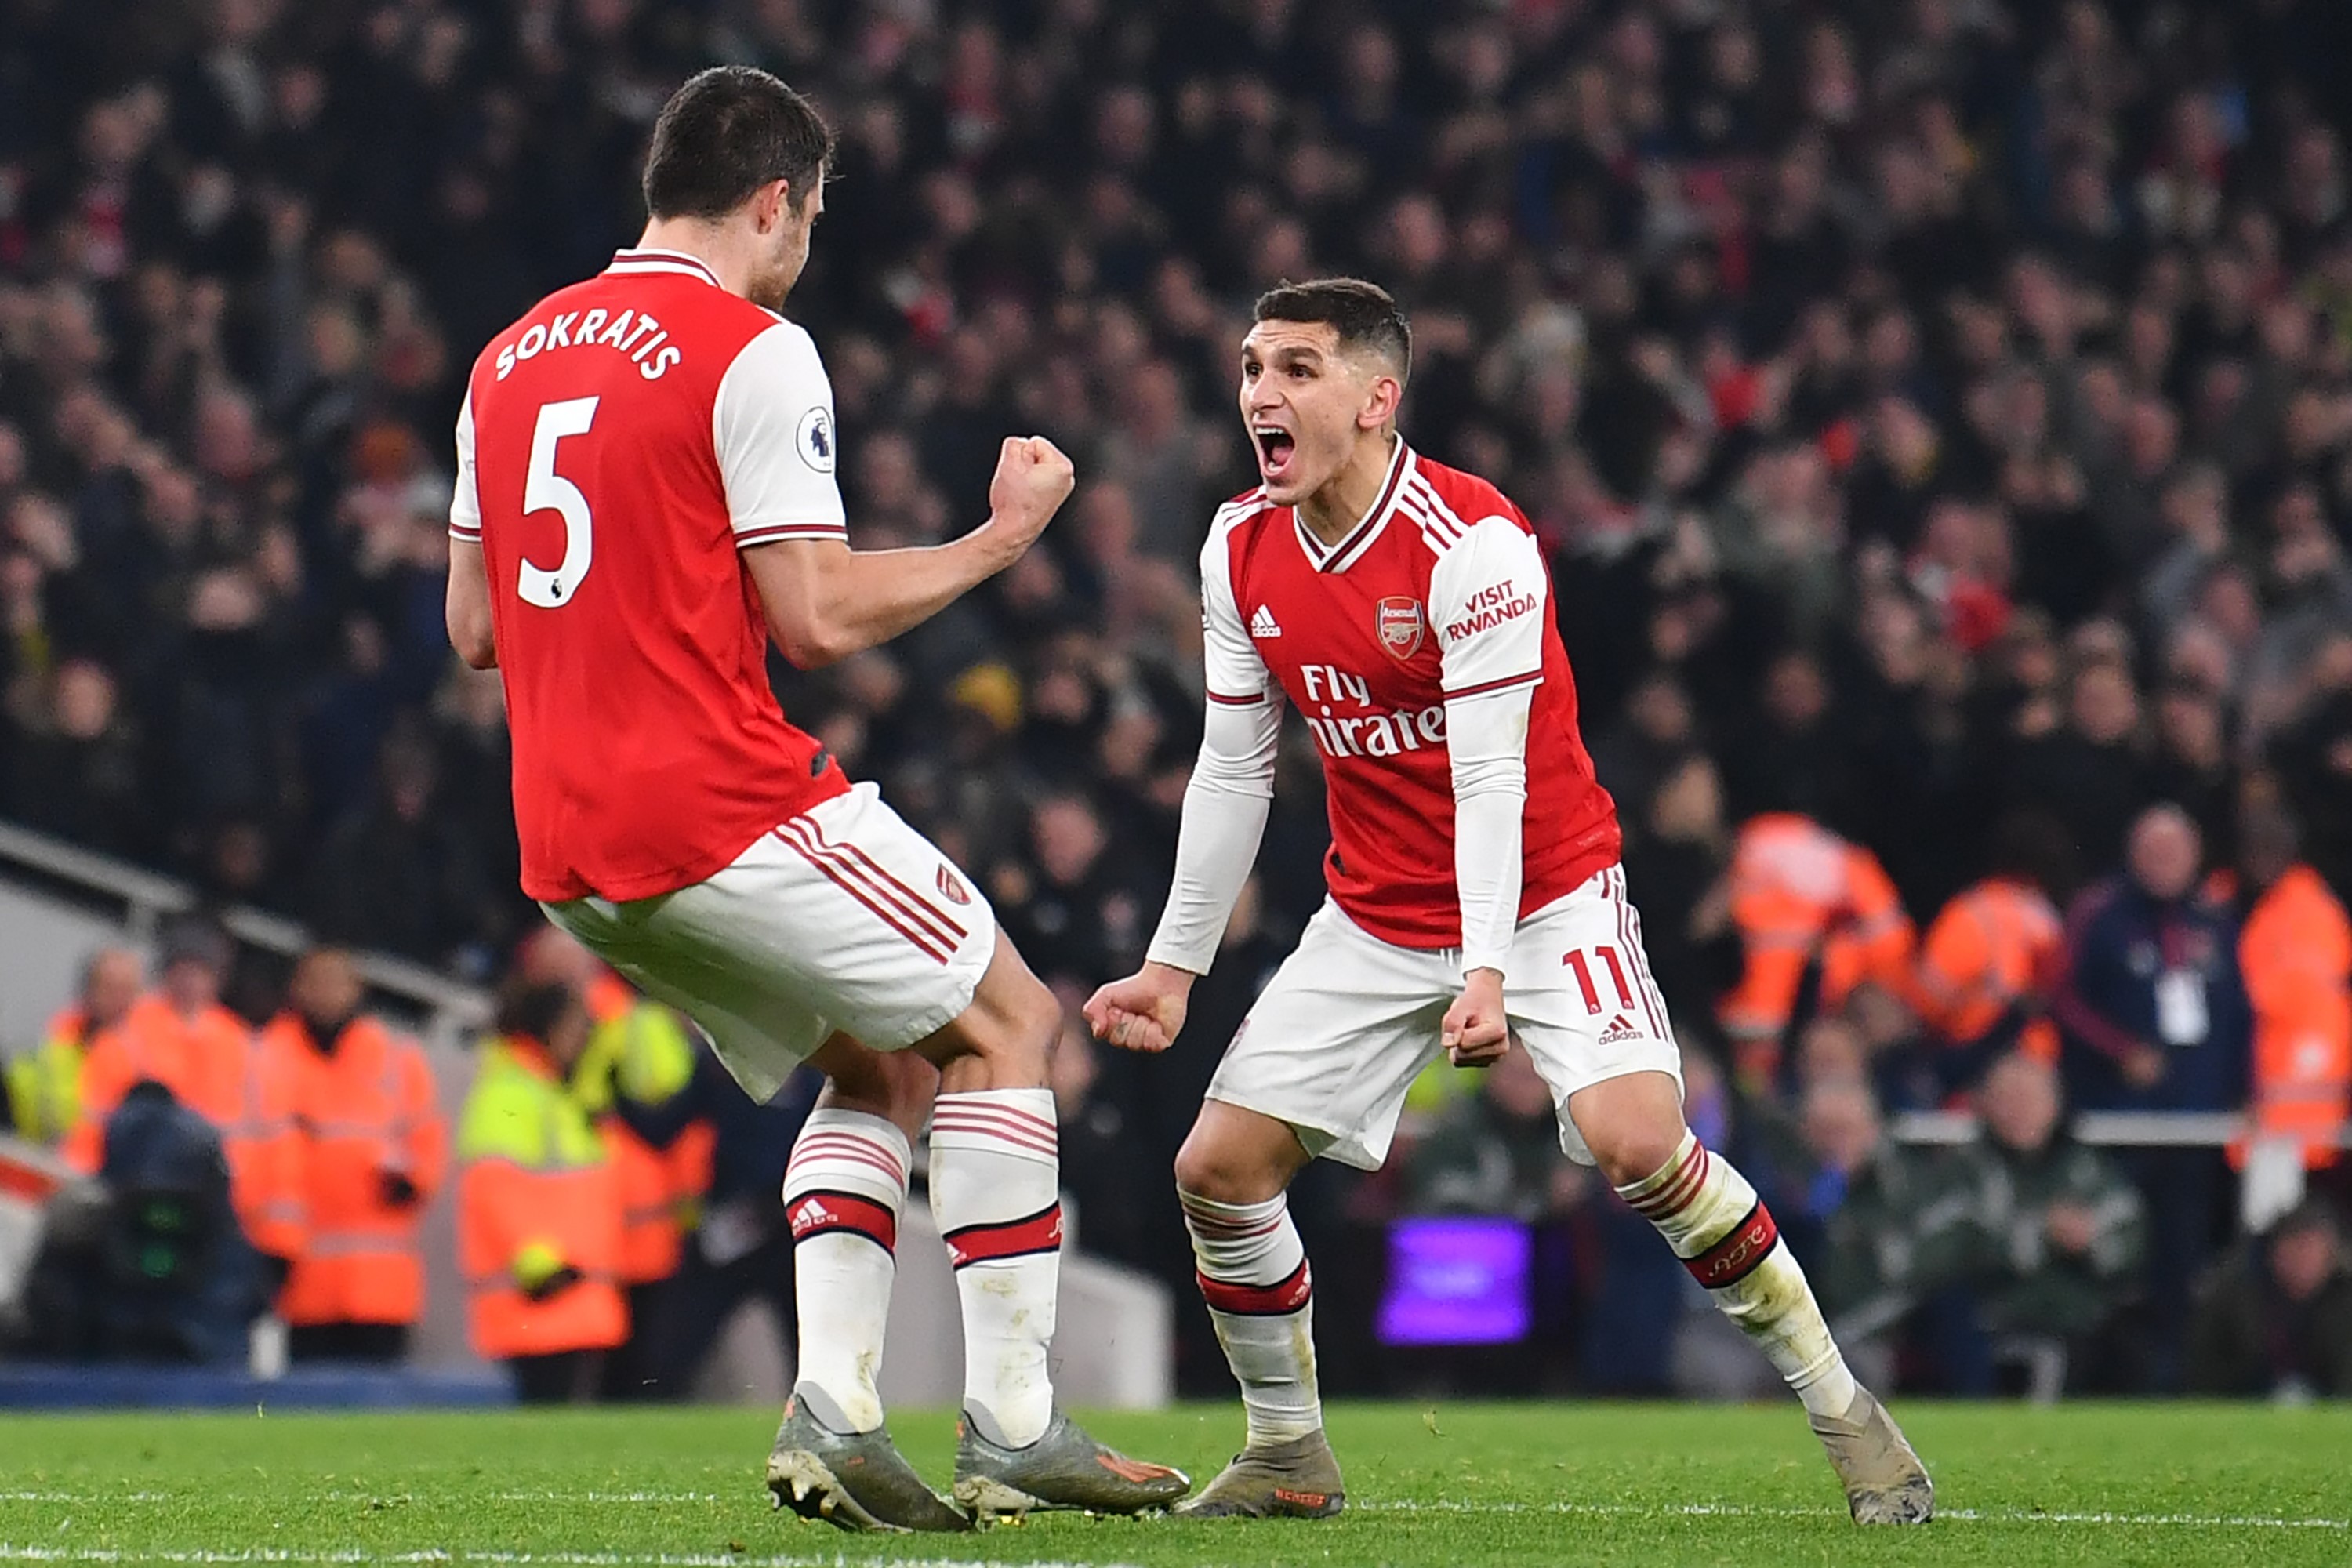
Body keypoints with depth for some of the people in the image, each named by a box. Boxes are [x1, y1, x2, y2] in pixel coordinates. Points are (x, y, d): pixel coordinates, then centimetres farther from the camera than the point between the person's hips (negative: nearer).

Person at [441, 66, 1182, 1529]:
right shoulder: (752, 353, -9)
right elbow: (820, 616, -13)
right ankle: (1014, 1427, 0)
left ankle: (833, 1410, 2)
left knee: (884, 1064, 19)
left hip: (567, 848, 8)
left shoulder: (510, 359, 15)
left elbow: (473, 624, 18)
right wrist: (1000, 538, 1)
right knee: (1008, 1022, 6)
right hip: (727, 807, -8)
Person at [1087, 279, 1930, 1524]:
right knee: (1218, 1166, -3)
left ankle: (1841, 1409, -10)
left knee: (1633, 1141, -25)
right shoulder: (1242, 550, -2)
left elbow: (1490, 777, -24)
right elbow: (1232, 769, 7)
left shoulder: (1473, 543, -21)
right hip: (1376, 920, 6)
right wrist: (1174, 965, 7)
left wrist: (1488, 974, -32)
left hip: (1542, 896, -6)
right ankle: (1288, 1455, 16)